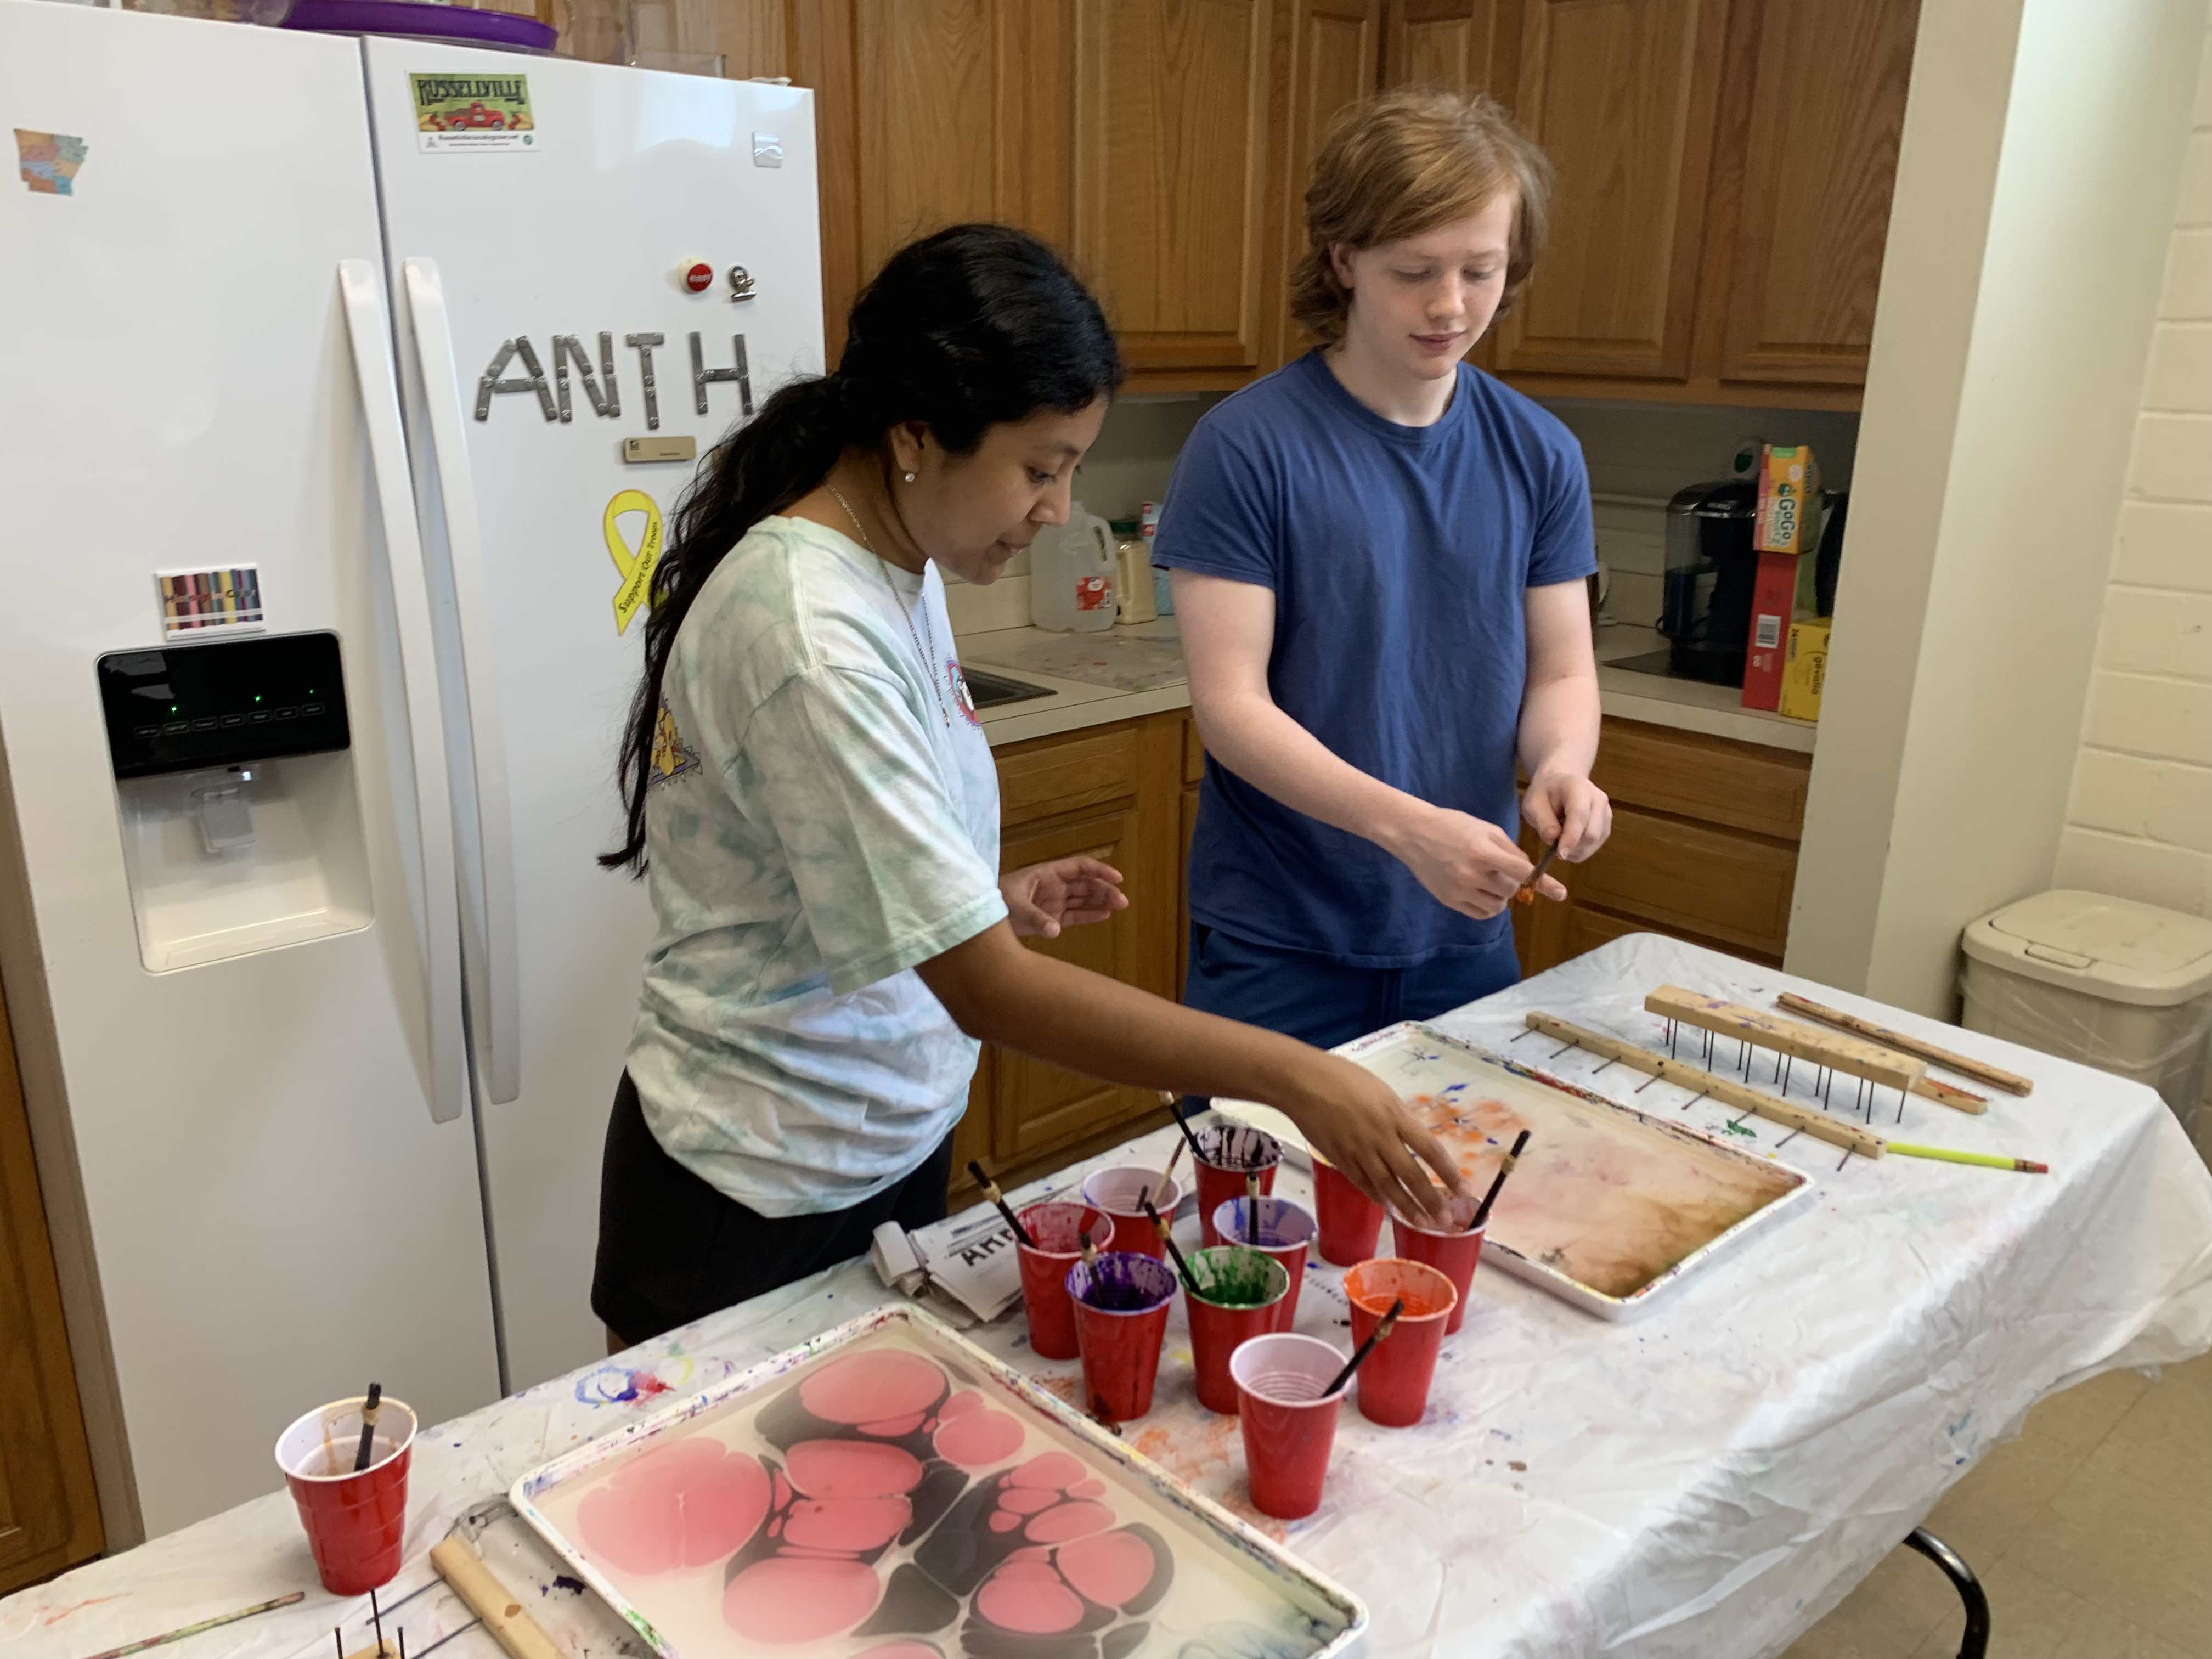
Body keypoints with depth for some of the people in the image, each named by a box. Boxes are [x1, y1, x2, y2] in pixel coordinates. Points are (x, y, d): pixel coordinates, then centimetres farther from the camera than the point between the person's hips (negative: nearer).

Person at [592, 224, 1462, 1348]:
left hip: (896, 1143, 8)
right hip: (759, 1200, -8)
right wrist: (1294, 1079, -29)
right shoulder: (810, 633, -29)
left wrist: (992, 897, -2)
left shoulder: (898, 562, 0)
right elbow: (987, 991, -31)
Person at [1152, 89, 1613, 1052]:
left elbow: (1561, 671, 6)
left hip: (1466, 936, 4)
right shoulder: (1246, 448, -13)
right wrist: (1408, 826, -28)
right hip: (1277, 945, -4)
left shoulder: (1538, 457, 1)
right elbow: (1231, 706, -16)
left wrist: (1560, 765, -17)